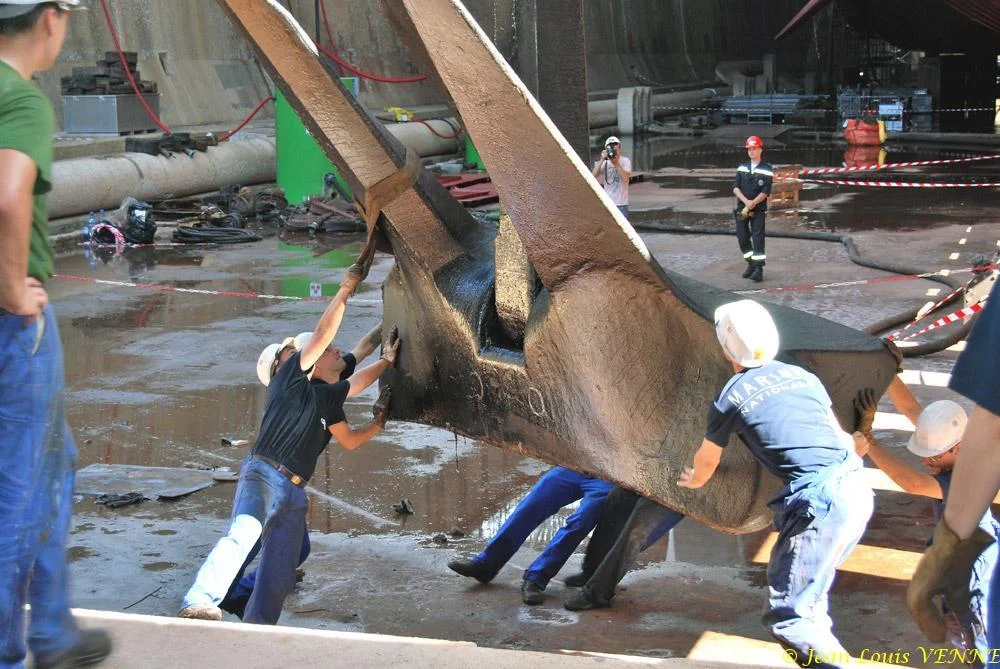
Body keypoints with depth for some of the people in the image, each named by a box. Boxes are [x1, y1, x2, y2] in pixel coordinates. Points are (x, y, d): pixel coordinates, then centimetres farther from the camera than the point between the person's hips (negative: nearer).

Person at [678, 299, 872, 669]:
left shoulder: (730, 398, 5)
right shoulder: (802, 375, 18)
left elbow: (705, 462, 24)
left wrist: (693, 479, 47)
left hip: (818, 502, -7)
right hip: (858, 489, 7)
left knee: (788, 616, -1)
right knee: (812, 582, 26)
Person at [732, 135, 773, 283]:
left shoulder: (767, 169, -2)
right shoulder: (742, 167, 9)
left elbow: (765, 192, -10)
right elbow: (735, 187, 0)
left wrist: (752, 203, -21)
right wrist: (746, 201, -15)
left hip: (758, 209, -4)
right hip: (741, 208, 4)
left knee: (758, 237, -10)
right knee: (742, 237, 5)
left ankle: (758, 269, -12)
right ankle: (751, 264, 22)